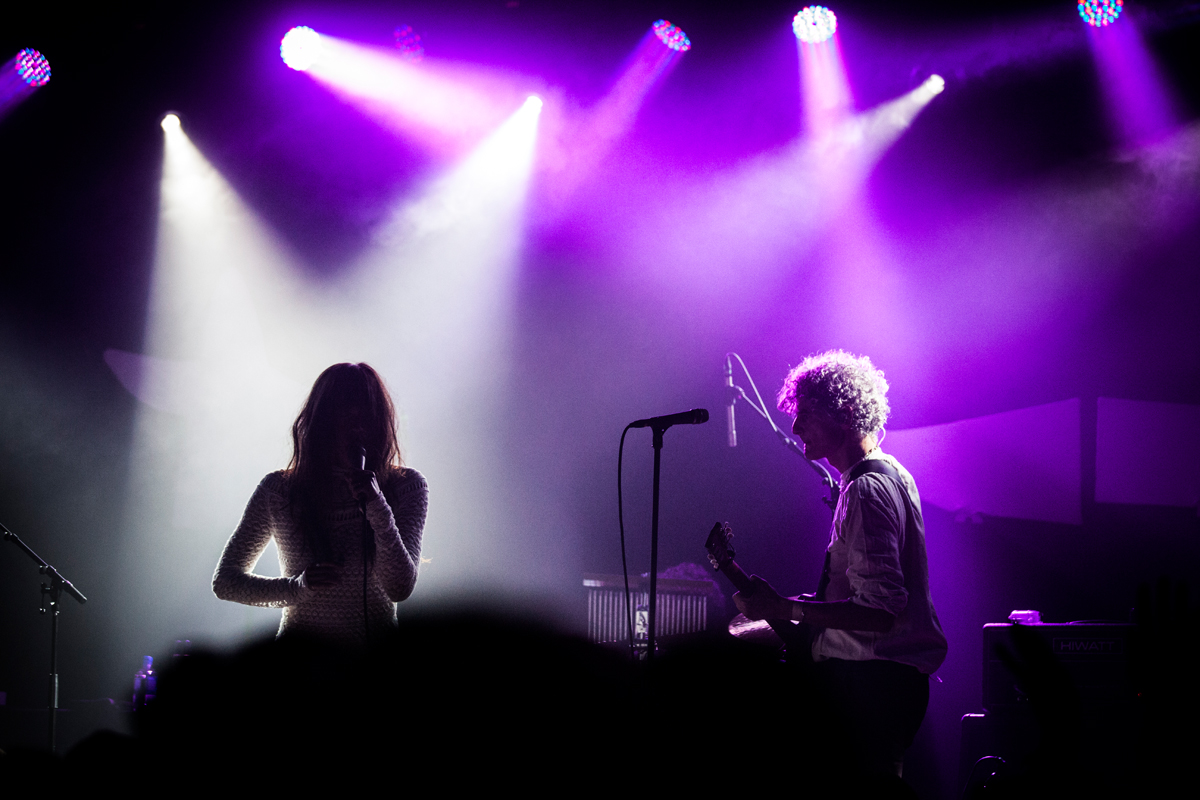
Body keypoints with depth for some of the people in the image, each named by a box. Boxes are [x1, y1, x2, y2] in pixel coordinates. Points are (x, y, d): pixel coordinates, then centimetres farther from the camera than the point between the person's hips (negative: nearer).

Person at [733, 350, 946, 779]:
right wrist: (812, 603, 23)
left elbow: (881, 611, -26)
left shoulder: (866, 490, -18)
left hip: (870, 683, -11)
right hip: (883, 675, 11)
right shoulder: (892, 474, 16)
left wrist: (783, 609, -22)